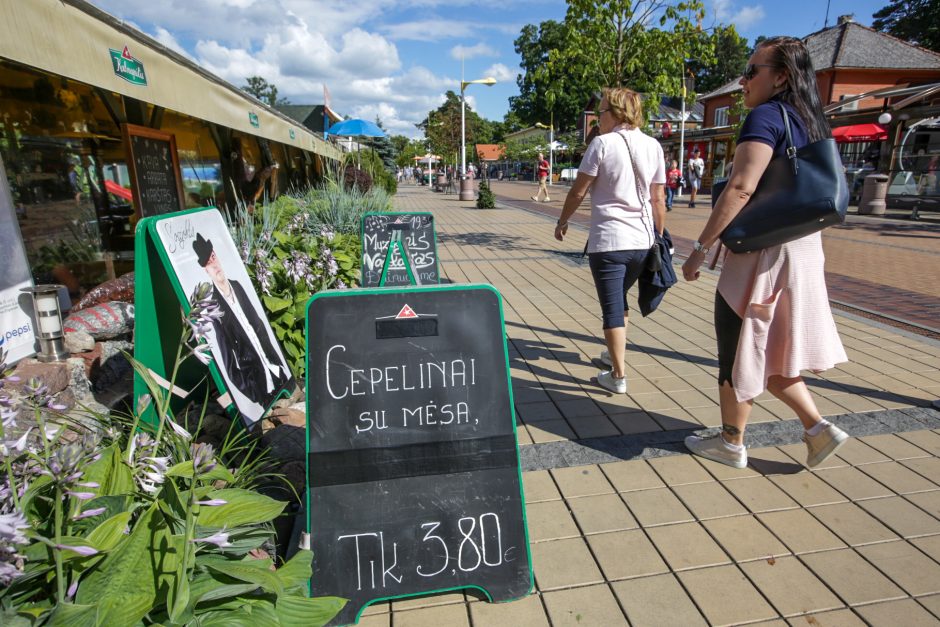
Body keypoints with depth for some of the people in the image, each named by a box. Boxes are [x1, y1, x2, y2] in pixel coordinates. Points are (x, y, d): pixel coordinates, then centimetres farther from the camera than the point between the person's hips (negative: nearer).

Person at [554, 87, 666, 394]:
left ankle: (618, 376, 6)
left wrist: (562, 222, 11)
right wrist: (659, 238, 17)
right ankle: (614, 354, 38)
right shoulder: (653, 146, 7)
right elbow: (659, 200, 8)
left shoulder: (603, 143, -6)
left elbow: (578, 192, -3)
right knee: (619, 299, 24)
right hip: (643, 241, 6)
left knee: (612, 306, 2)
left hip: (608, 240, -5)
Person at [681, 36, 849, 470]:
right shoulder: (811, 123, 15)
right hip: (802, 250, 9)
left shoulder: (766, 116, -13)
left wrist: (701, 247, -23)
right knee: (767, 352, 20)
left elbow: (741, 189, -25)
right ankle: (818, 428, 19)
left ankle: (731, 443, 19)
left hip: (762, 254, -9)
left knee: (739, 351, 5)